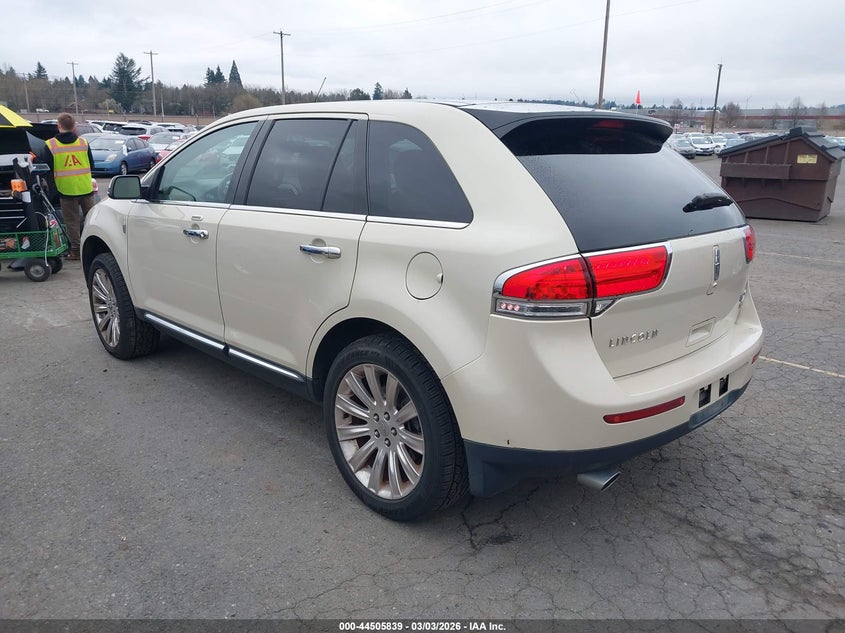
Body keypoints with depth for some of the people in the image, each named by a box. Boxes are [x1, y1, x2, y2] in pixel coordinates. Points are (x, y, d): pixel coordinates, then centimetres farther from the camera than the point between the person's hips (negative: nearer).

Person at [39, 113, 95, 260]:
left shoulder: (51, 145, -5)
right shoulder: (83, 142, 2)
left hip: (66, 189, -2)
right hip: (86, 187, 2)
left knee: (72, 222, 5)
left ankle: (76, 250, 7)